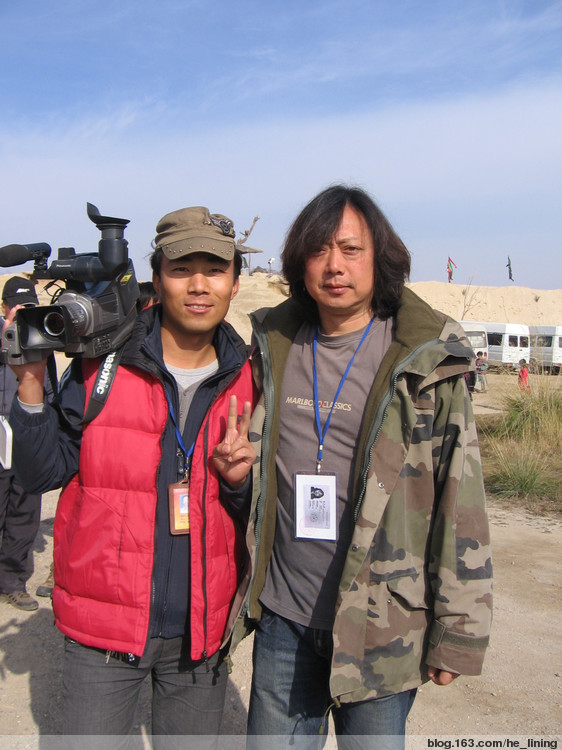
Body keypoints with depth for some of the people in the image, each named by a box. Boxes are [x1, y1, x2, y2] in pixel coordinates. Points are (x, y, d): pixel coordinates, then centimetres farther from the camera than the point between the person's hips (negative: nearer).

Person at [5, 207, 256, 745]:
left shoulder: (245, 381, 1)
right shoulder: (101, 363, -6)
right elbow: (43, 473, -5)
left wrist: (238, 479, -13)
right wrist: (30, 387, -19)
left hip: (202, 631, 3)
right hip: (104, 626, -2)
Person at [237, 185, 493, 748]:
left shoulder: (426, 363, -9)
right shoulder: (274, 350, 3)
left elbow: (461, 505, -8)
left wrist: (457, 631, -7)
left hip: (381, 627, -3)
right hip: (282, 618, 4)